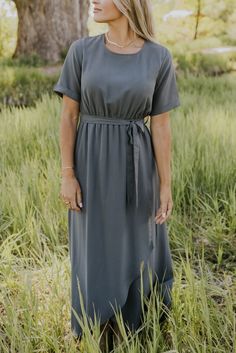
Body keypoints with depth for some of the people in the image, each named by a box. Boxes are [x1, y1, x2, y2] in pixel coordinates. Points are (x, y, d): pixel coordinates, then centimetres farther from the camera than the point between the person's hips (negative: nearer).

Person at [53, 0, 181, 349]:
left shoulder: (159, 58, -6)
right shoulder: (82, 51, -5)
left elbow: (161, 125, -4)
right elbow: (68, 115, -3)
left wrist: (165, 186, -4)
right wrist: (67, 175, -8)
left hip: (134, 167, 0)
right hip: (92, 165, 0)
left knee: (137, 250, 12)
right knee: (94, 252, 9)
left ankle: (135, 328, 36)